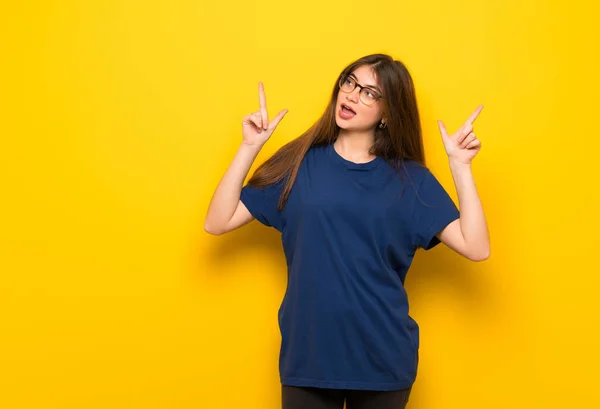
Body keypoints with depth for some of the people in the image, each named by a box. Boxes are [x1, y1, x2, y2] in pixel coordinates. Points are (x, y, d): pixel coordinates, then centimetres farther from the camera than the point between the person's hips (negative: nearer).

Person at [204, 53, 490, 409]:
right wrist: (250, 147, -8)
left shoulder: (410, 179, 1)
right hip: (306, 356, 0)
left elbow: (476, 248, -8)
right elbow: (217, 223, -3)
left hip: (384, 360, 1)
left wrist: (460, 165, -11)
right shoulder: (298, 163, 1)